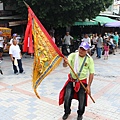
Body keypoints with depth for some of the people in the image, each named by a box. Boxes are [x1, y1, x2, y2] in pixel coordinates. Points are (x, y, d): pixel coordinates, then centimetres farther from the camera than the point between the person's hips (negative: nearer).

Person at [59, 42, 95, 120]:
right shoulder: (73, 55, -12)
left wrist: (88, 86, -10)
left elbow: (91, 73, -7)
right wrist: (65, 62, -49)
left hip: (82, 82, 0)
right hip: (71, 81, 1)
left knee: (82, 100, 8)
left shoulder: (89, 59, -11)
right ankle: (67, 112, 29)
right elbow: (65, 65, -24)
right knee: (67, 98, -1)